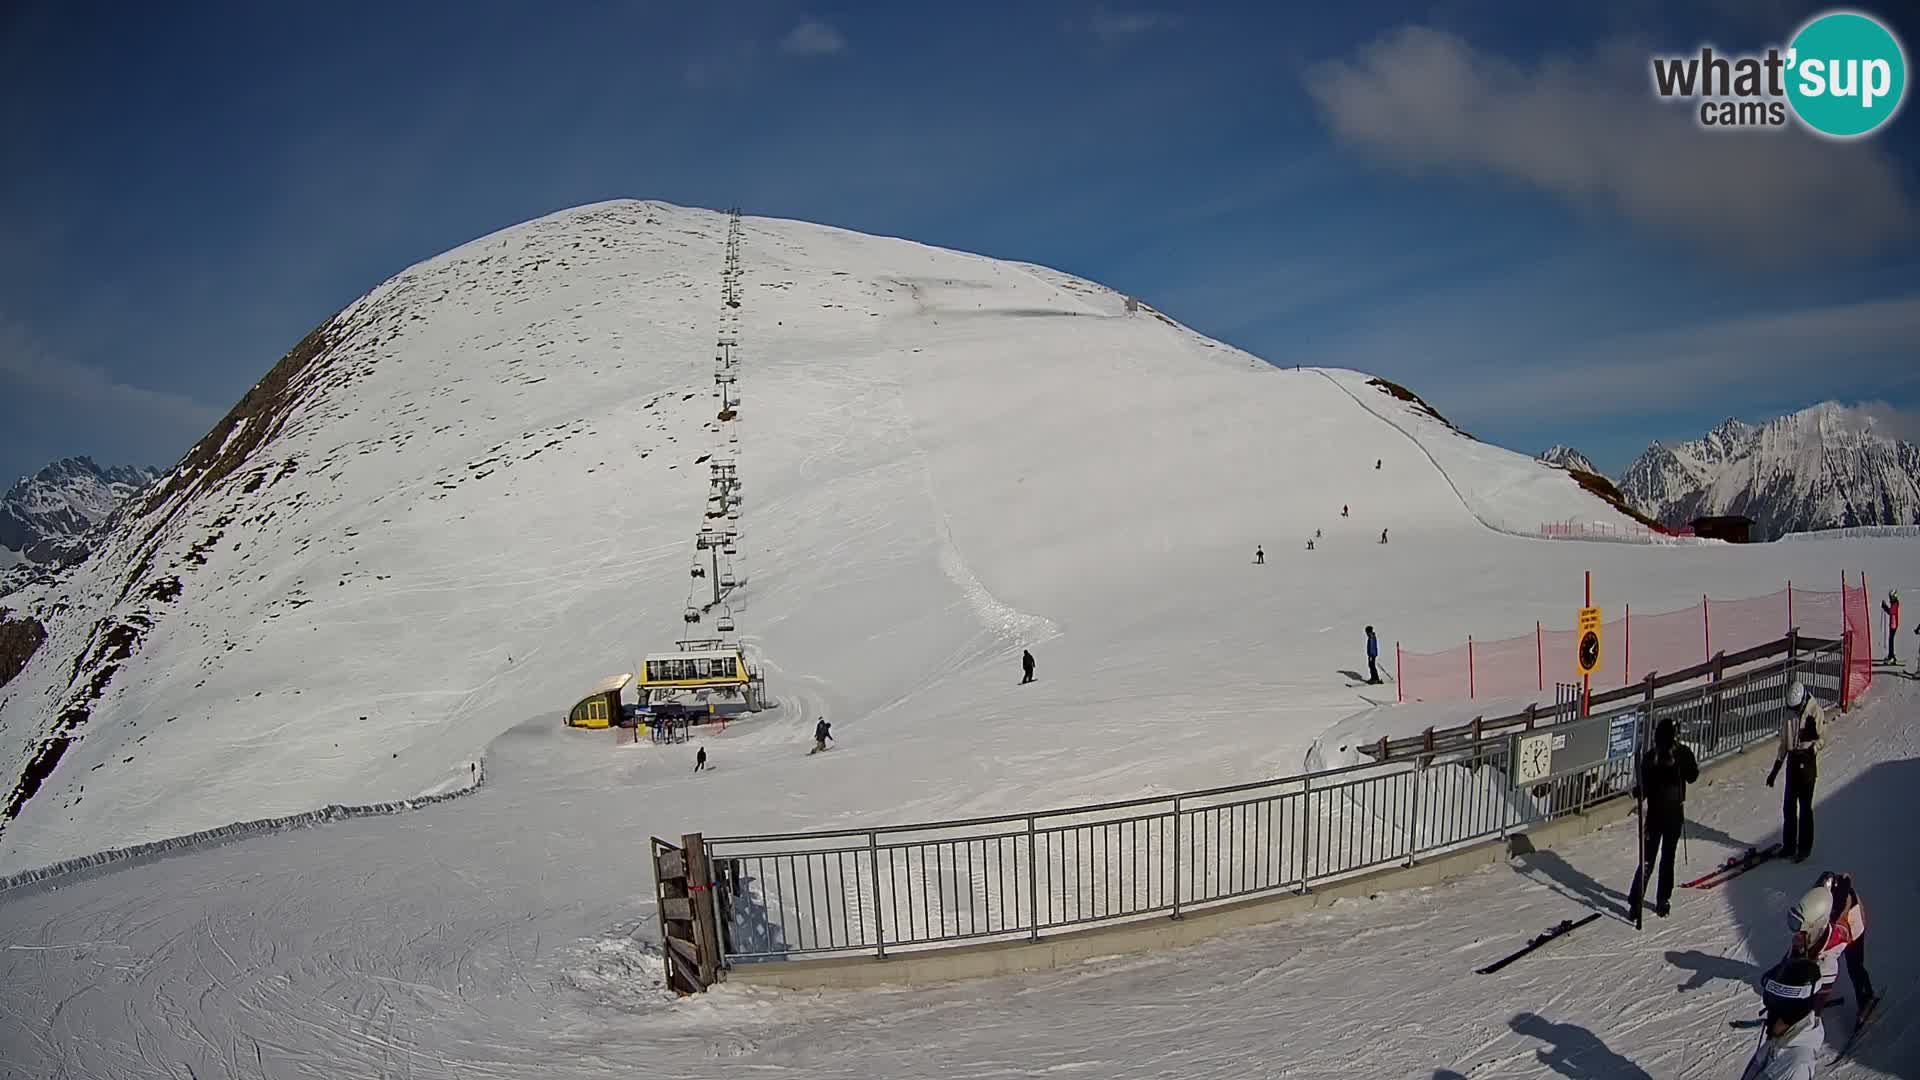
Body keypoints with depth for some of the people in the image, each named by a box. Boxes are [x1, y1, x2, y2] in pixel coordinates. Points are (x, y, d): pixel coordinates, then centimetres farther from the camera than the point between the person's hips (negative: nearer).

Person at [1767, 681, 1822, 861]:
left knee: (1805, 807, -2)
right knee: (1788, 806, 7)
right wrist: (1775, 770, 16)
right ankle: (1788, 845, 16)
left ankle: (1804, 848, 7)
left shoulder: (1816, 712, -7)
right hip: (1792, 761, 6)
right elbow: (1784, 743, 15)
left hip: (1808, 763, -5)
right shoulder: (1790, 714, 10)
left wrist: (1811, 750, -28)